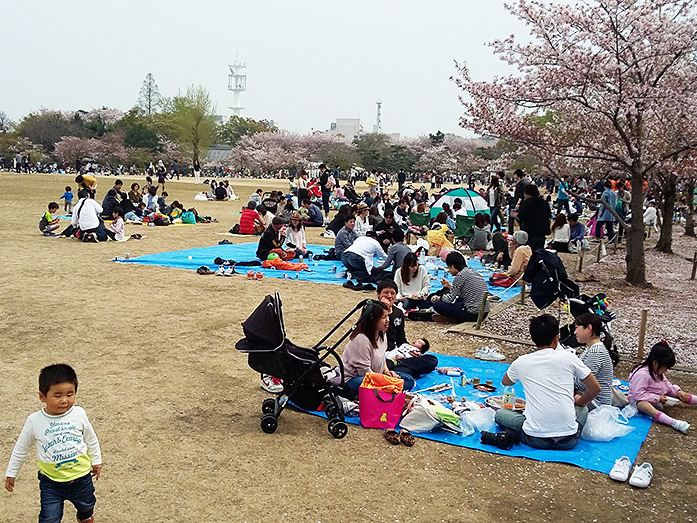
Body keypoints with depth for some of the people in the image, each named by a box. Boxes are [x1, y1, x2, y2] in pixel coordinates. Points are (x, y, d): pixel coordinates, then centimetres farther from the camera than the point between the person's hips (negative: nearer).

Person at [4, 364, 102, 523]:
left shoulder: (79, 414, -14)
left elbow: (91, 439, 3)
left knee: (87, 505, 25)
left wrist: (96, 460, 13)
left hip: (81, 476, 2)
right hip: (51, 482, -2)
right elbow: (21, 448, 0)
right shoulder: (34, 421, -16)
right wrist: (11, 473, 8)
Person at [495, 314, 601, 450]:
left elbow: (505, 382, 25)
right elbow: (595, 388, 9)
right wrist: (579, 402, 27)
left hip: (536, 440, -1)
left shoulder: (521, 362, 2)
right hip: (569, 441, 1)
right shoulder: (569, 358, 0)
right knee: (583, 409, 33)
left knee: (500, 414, 23)